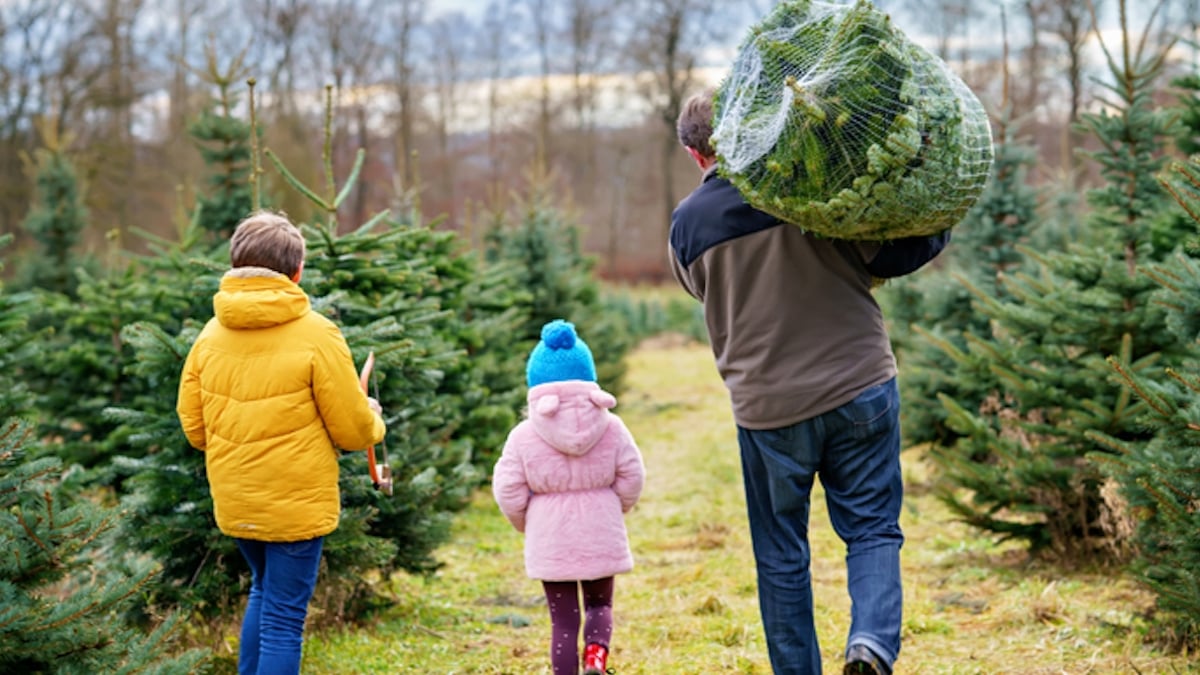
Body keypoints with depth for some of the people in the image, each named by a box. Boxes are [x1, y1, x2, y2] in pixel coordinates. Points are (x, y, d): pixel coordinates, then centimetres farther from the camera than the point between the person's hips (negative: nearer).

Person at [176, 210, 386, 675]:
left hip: (234, 501, 5)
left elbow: (193, 425, 6)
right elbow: (352, 429, -9)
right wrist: (374, 422, 14)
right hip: (296, 503, -5)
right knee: (283, 618, 1)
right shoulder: (317, 335, -14)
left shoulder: (212, 334, 1)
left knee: (265, 593, 26)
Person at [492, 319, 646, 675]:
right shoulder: (611, 427, -4)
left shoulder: (523, 436, -9)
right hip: (601, 538, 1)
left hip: (550, 542, -1)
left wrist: (526, 523, 12)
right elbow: (631, 476, -2)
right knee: (599, 604, 19)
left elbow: (508, 489, -7)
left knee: (563, 619, 8)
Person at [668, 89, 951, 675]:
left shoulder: (687, 225, 0)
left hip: (768, 407, 1)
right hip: (860, 390, -1)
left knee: (781, 554, 14)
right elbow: (893, 253, -10)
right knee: (872, 529, 10)